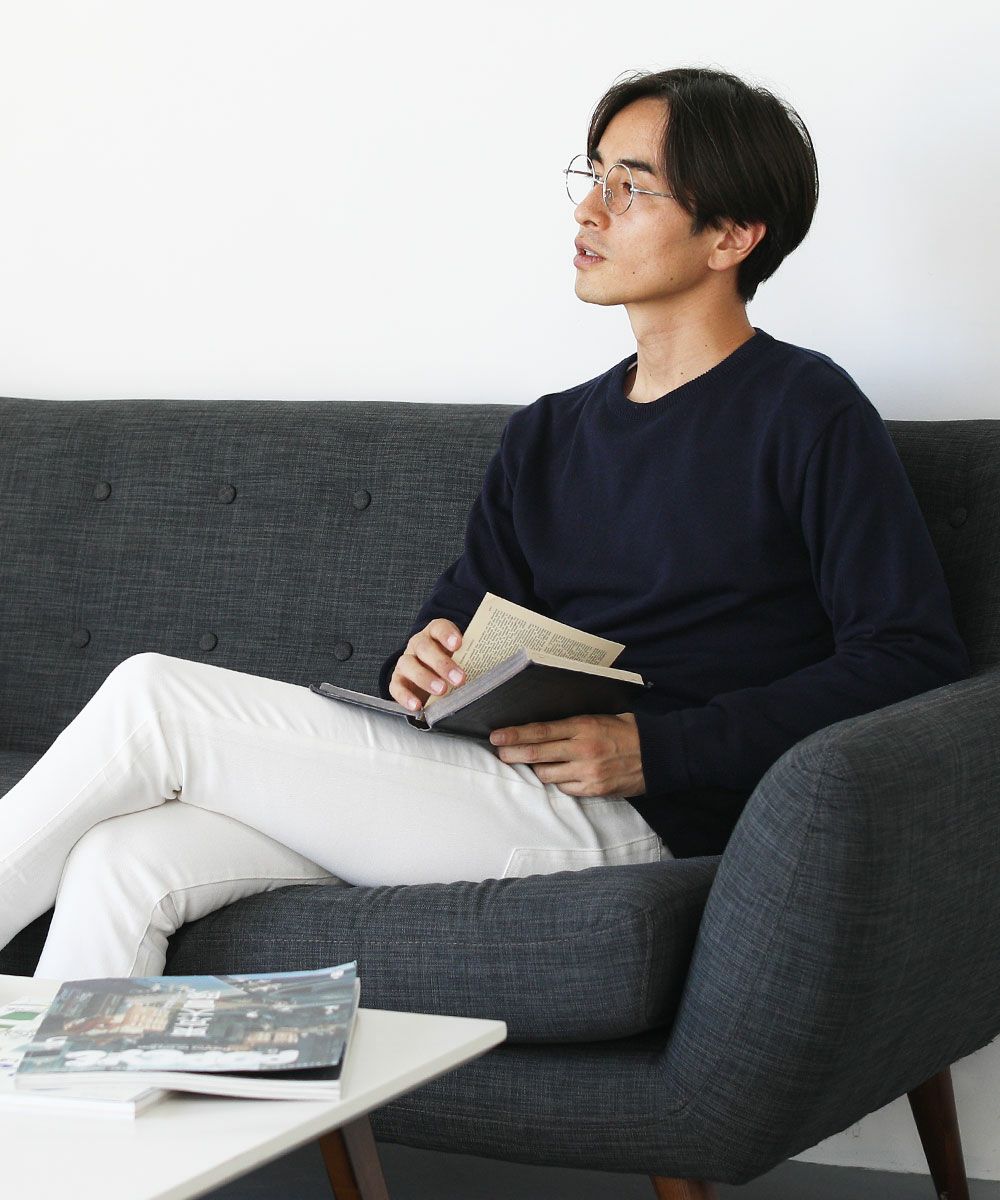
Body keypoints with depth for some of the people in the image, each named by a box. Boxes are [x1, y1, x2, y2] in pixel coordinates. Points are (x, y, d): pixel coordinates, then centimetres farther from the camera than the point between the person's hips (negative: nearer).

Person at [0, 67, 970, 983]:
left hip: (632, 822, -7)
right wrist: (421, 660, -3)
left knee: (153, 701, -13)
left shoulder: (807, 414, 0)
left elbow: (915, 659, -9)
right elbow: (463, 616, 24)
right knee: (122, 864, -17)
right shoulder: (547, 435, 22)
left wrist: (650, 747, -16)